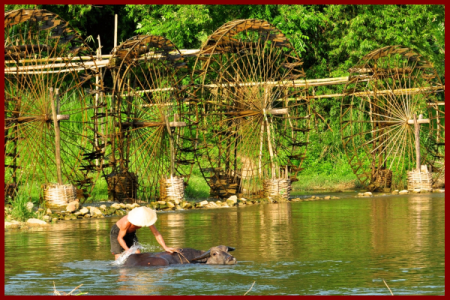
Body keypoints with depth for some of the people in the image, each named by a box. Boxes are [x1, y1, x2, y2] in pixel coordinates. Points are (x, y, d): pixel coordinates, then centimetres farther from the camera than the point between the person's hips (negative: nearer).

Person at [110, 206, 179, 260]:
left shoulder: (146, 219, -30)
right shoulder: (127, 222, -42)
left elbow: (156, 234, -23)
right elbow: (120, 238, -28)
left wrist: (165, 248, -31)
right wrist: (128, 250, -38)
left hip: (130, 233, 5)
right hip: (117, 232, -5)